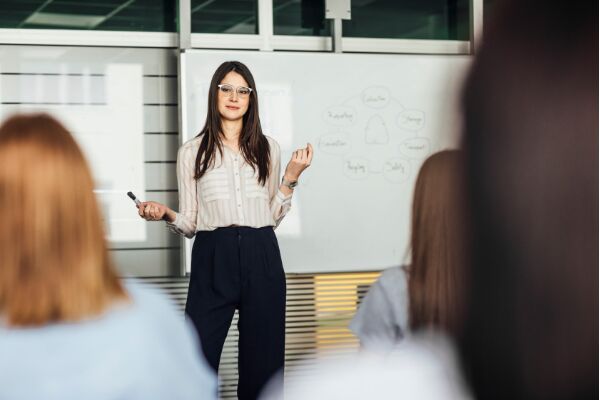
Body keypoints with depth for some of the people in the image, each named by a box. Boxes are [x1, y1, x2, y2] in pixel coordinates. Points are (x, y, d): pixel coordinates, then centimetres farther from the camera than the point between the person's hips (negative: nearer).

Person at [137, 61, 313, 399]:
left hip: (261, 259, 2)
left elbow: (273, 217, 13)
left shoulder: (268, 148, 12)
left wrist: (291, 178, 2)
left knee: (263, 359, 5)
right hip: (213, 259, -2)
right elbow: (189, 224, 7)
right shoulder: (193, 152, 7)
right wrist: (166, 214, -12)